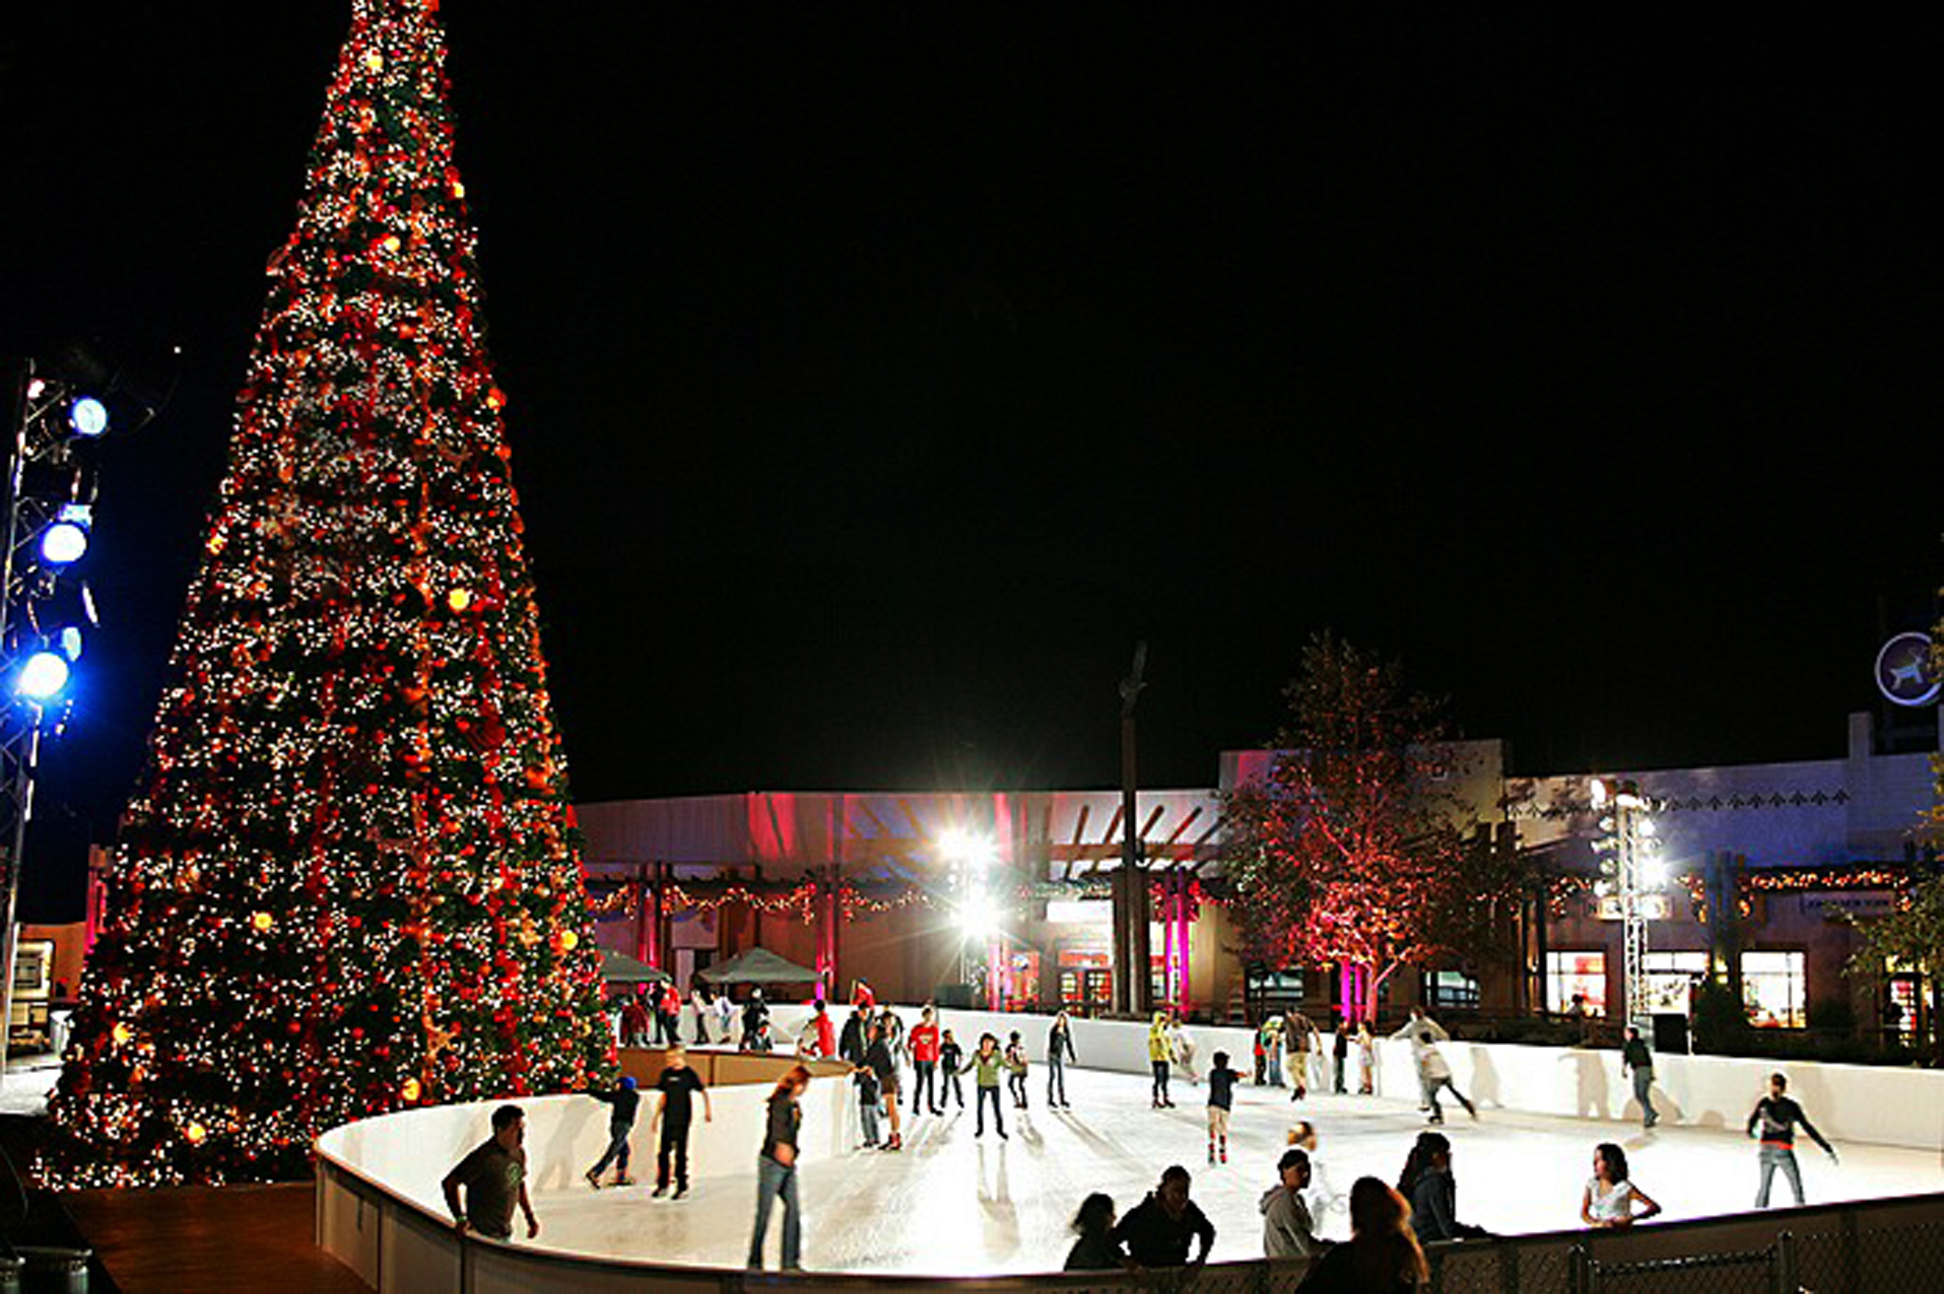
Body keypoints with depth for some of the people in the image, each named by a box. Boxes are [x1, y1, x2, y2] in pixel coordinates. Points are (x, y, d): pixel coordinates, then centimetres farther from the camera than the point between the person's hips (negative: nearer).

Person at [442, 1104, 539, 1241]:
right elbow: (449, 1183, -19)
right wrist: (460, 1218, -22)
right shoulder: (484, 1157, -24)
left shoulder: (519, 1152, 1)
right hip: (483, 1234, -8)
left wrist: (530, 1216, 13)